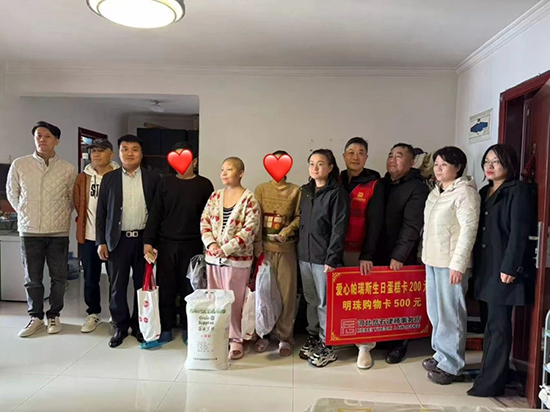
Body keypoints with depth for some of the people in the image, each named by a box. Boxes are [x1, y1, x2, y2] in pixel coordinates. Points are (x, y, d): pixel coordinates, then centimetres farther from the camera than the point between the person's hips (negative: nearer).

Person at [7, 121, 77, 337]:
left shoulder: (68, 169, -2)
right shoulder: (19, 165, -2)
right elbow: (12, 193, 11)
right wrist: (26, 214, 11)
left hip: (59, 232, 0)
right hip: (29, 231, 0)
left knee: (58, 277, 8)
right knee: (32, 278, 9)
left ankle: (54, 315, 24)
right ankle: (35, 316, 25)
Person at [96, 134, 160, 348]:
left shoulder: (153, 178, 3)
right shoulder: (109, 178, 6)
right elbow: (101, 211, 5)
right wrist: (101, 241, 0)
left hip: (143, 238, 0)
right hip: (118, 239, 1)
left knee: (142, 285, 8)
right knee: (118, 286, 7)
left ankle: (139, 325, 23)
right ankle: (120, 326, 22)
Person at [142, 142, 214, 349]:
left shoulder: (204, 185, 0)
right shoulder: (165, 182, 5)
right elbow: (155, 214, 3)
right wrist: (148, 241, -4)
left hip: (192, 246, -1)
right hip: (166, 244, 2)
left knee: (189, 289, 8)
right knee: (165, 289, 8)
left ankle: (188, 331, 22)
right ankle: (164, 331, 21)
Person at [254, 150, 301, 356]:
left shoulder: (296, 190, 5)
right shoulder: (261, 189, 9)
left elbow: (299, 217, 2)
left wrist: (288, 230, -16)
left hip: (286, 248, -1)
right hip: (263, 246, 1)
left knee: (286, 292, 1)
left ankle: (284, 337, 16)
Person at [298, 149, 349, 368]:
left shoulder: (337, 193, -7)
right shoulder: (305, 191, 13)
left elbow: (339, 229, -13)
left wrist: (332, 259, -17)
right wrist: (299, 248, 10)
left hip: (324, 257, -6)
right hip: (304, 255, 6)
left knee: (325, 302, 3)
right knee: (310, 300, 15)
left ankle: (326, 346, 16)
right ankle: (313, 338, 30)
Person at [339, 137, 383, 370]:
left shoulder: (374, 185, -1)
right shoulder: (336, 181, 9)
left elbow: (375, 222, -7)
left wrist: (367, 255, -14)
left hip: (360, 252, -3)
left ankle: (365, 347, 12)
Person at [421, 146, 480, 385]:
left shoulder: (464, 191, -11)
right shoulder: (436, 192, 14)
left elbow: (469, 229, -17)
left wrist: (458, 264, -21)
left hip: (450, 262, -9)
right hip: (432, 260, 9)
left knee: (450, 313, -1)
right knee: (435, 311, 16)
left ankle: (452, 366, 10)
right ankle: (441, 355, 30)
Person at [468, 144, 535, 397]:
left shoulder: (518, 191, -6)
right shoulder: (485, 192, 17)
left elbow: (519, 233, -14)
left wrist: (509, 267, -18)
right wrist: (475, 264, 12)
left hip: (503, 268, -7)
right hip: (485, 268, 7)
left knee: (498, 326, -2)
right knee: (490, 324, 11)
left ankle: (491, 382, 5)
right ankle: (489, 373, 20)